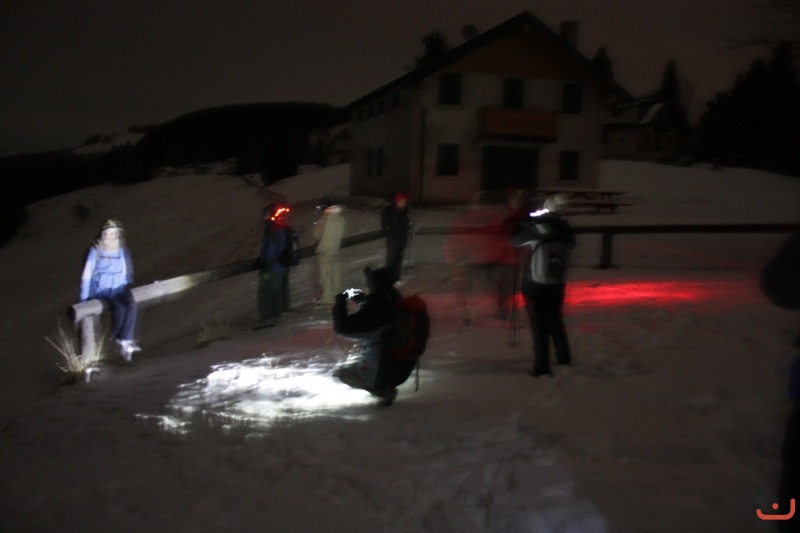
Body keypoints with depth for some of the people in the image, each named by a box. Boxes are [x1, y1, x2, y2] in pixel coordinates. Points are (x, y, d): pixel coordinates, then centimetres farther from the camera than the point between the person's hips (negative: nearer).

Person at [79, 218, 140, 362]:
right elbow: (87, 275, -1)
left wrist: (128, 289, 7)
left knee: (131, 305, -30)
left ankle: (125, 340, -27)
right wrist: (84, 299, -3)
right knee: (119, 308, -31)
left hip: (119, 288, 3)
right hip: (101, 289, -3)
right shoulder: (95, 251, -3)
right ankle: (116, 337, -7)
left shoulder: (123, 250, 7)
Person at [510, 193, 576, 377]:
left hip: (535, 286, -4)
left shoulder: (537, 227, -14)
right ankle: (564, 357, 33)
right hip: (557, 286, 5)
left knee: (539, 326, -1)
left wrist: (526, 223, 12)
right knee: (556, 322, 21)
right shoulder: (566, 231, 1)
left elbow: (515, 240, -5)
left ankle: (542, 366, -1)